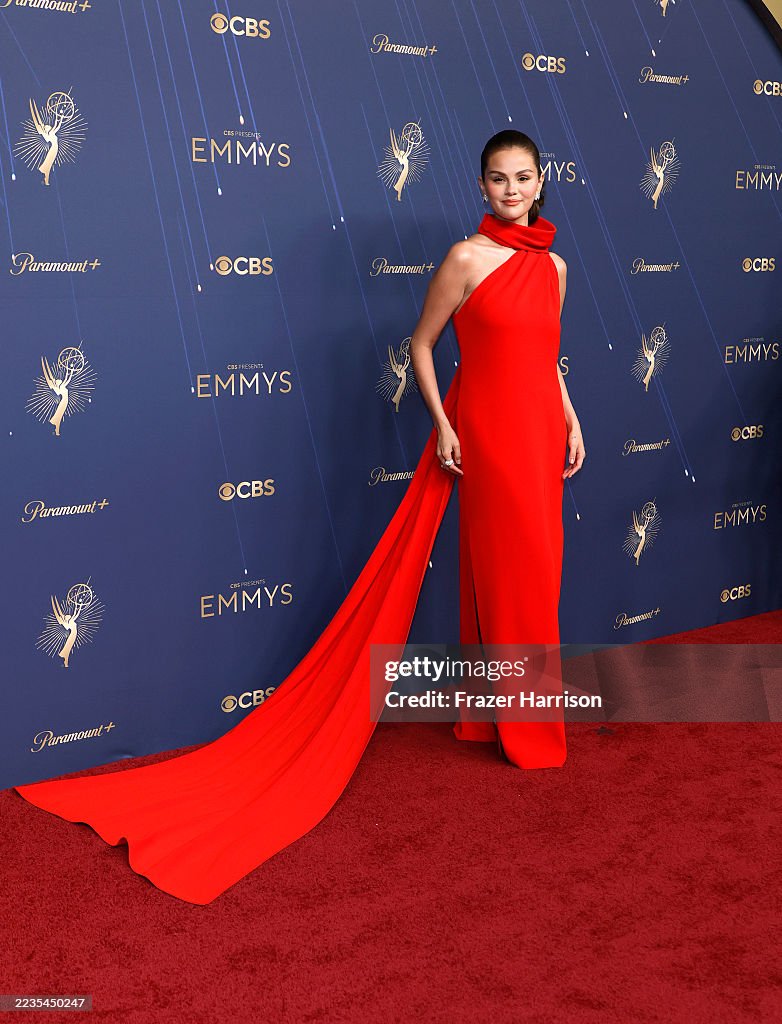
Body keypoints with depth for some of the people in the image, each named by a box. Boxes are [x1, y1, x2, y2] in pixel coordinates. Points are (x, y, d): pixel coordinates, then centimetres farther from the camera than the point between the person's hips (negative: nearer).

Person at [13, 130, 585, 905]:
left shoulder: (553, 265, 11)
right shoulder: (467, 257, -8)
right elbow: (421, 344, -4)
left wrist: (571, 422, 12)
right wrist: (441, 424, -11)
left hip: (542, 433, 7)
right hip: (489, 432, -7)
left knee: (534, 570, 13)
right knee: (511, 571, 1)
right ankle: (527, 728, 17)